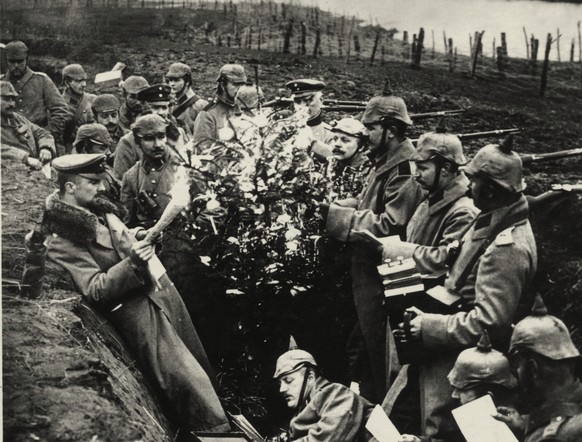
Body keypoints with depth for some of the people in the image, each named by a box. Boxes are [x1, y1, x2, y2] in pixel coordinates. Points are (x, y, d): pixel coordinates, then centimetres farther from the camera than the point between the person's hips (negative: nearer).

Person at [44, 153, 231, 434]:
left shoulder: (100, 210, 11)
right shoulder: (62, 242, -13)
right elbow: (94, 290, -18)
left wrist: (135, 240, 8)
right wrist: (131, 263, -29)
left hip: (162, 290, 8)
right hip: (136, 311, -8)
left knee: (199, 366, 15)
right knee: (187, 380, -7)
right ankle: (217, 429, 4)